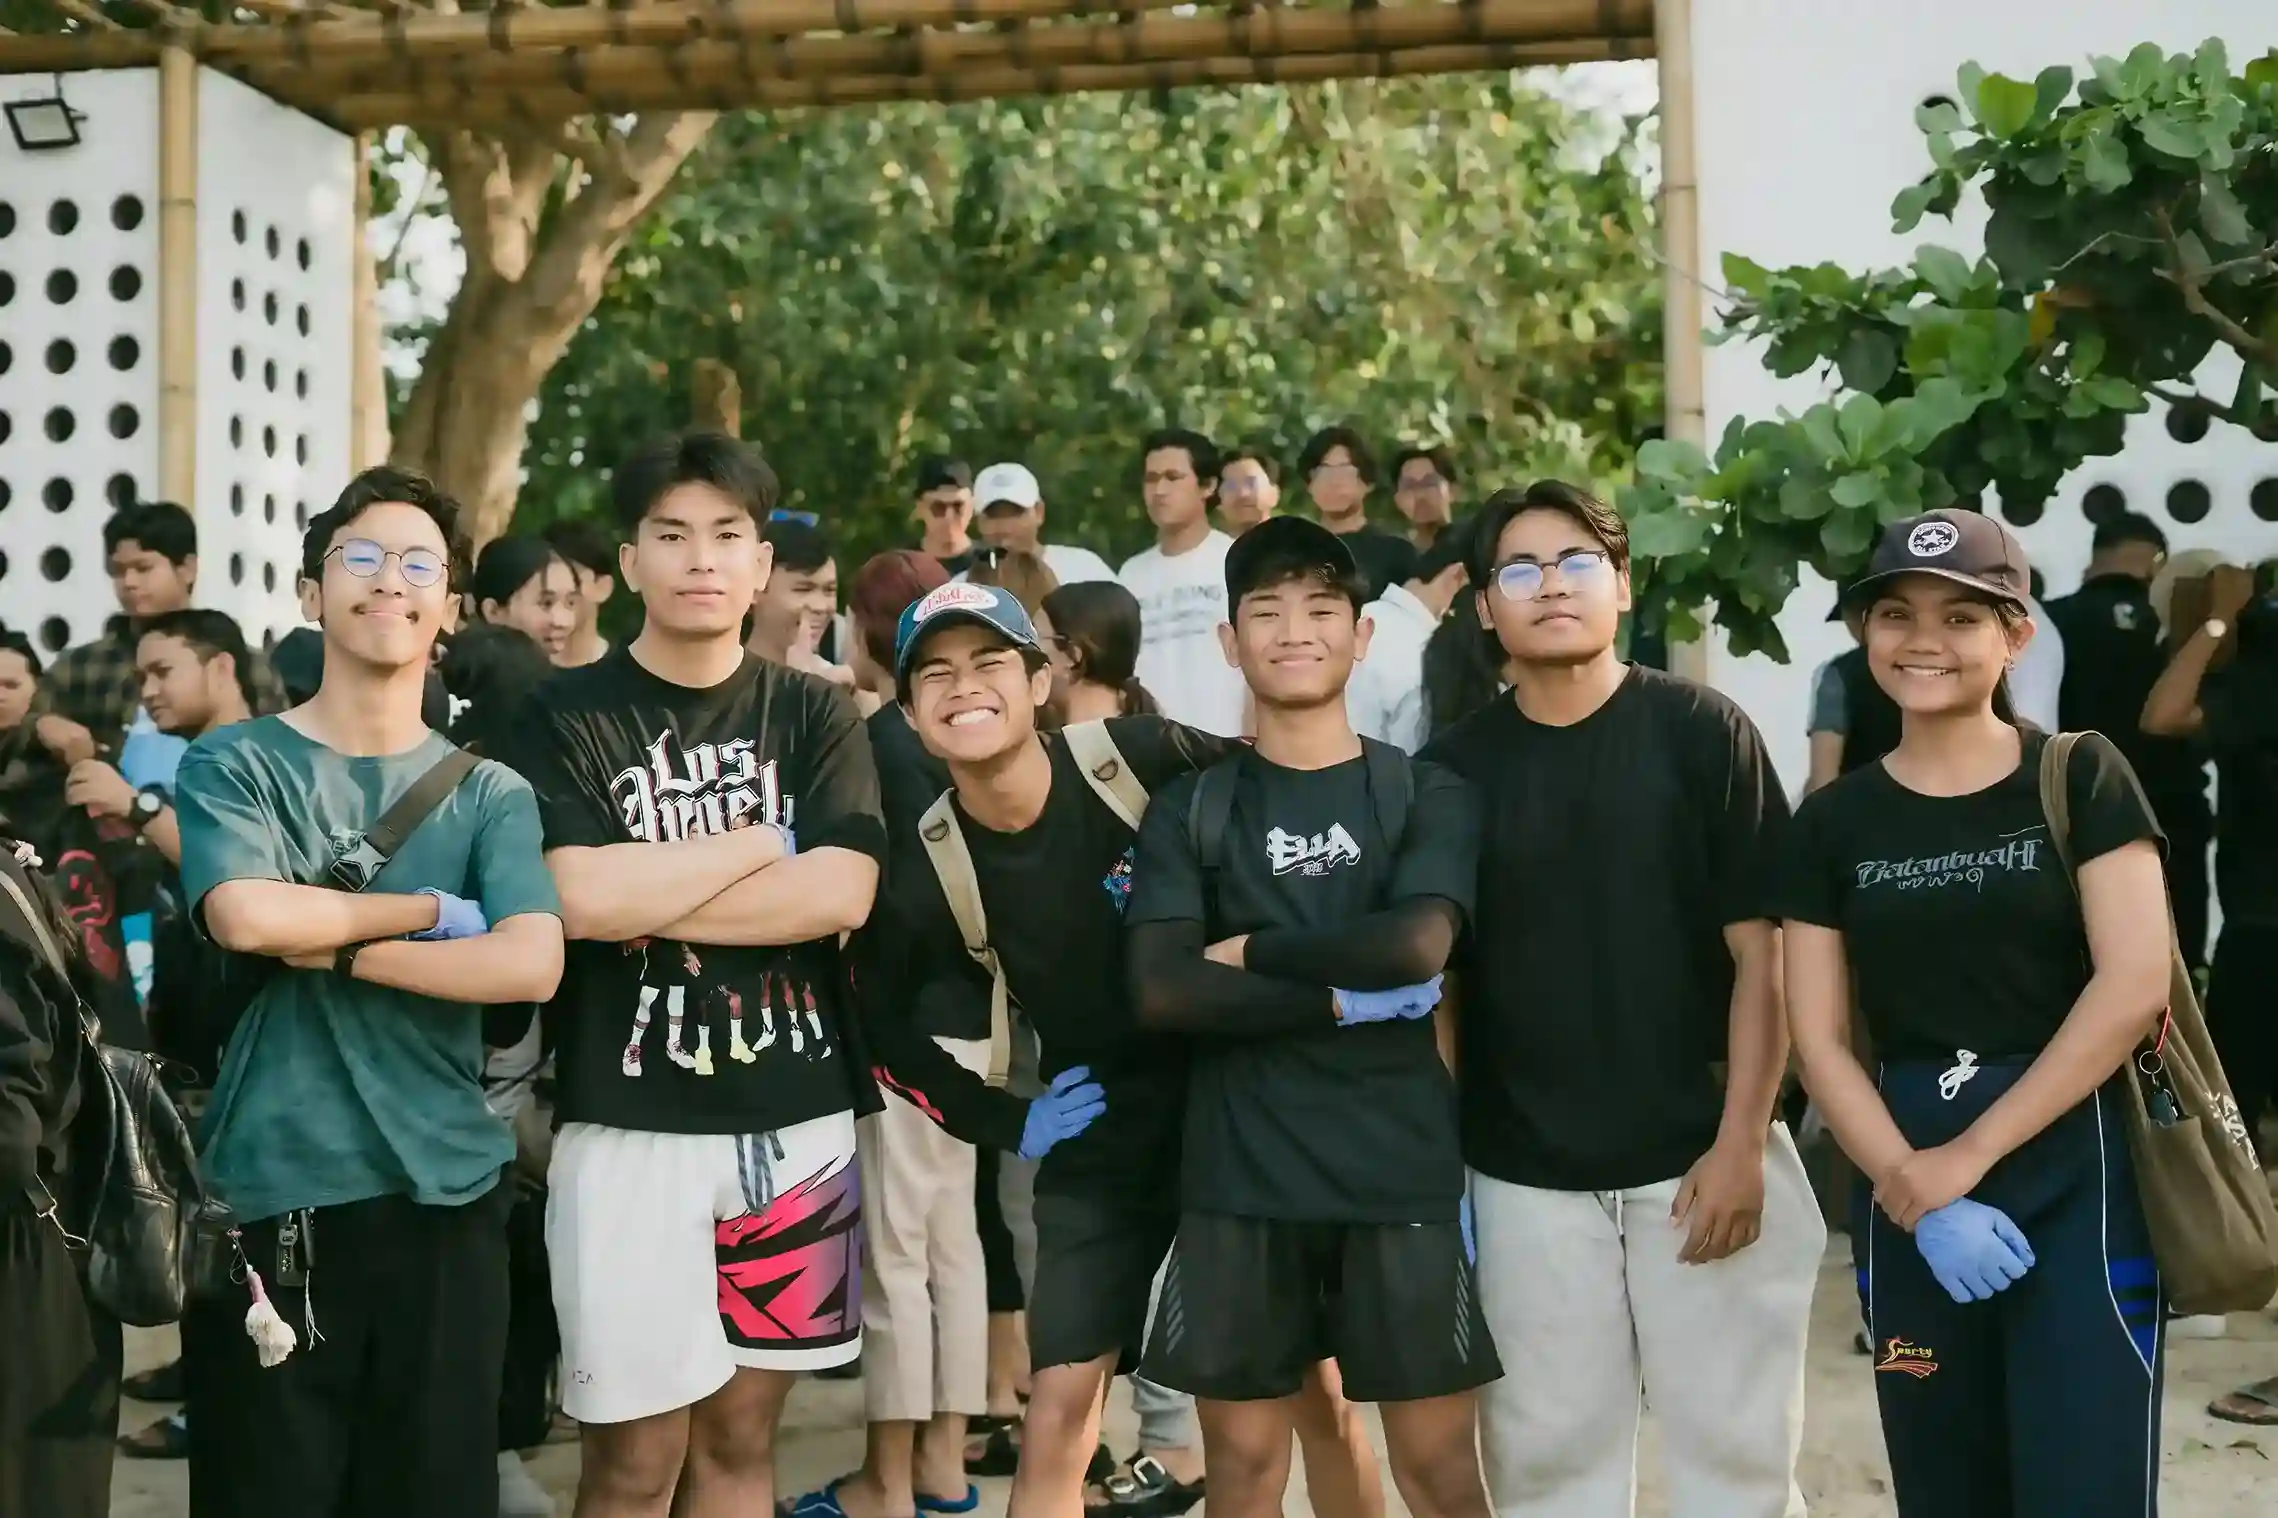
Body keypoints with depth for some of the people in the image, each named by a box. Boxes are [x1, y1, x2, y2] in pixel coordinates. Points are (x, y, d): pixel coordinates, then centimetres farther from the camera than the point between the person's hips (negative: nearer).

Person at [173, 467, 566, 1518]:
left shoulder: (489, 793, 6)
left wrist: (331, 949, -13)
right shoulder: (233, 762, 1)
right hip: (267, 1196, -1)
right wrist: (429, 909, -7)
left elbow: (531, 965, -11)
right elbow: (244, 915, -18)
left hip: (445, 1194, 2)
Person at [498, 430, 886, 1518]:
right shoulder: (567, 717, -1)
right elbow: (577, 900, -17)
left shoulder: (814, 714, 6)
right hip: (628, 1121, -2)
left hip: (795, 1116, 3)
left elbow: (841, 894, -9)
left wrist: (643, 894, -12)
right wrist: (756, 842, -8)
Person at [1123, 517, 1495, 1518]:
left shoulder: (1427, 795, 5)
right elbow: (1163, 991, -8)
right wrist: (1342, 998, -12)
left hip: (1401, 1167, 0)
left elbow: (1416, 946, -13)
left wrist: (1252, 952, -7)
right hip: (1238, 1174, 1)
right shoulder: (1190, 810, 6)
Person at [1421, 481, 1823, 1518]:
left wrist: (1741, 1143, -9)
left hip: (1700, 1155, -1)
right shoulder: (1453, 767, 2)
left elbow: (1762, 952, -4)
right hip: (1524, 1174, 2)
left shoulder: (1702, 733, -3)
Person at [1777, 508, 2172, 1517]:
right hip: (1906, 1189, 3)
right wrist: (1913, 1194, -12)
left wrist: (1971, 1153, -13)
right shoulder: (1833, 821, 6)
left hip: (2074, 1176, -3)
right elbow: (1818, 1038, 2)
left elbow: (2135, 983, -11)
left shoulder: (2079, 778, -1)